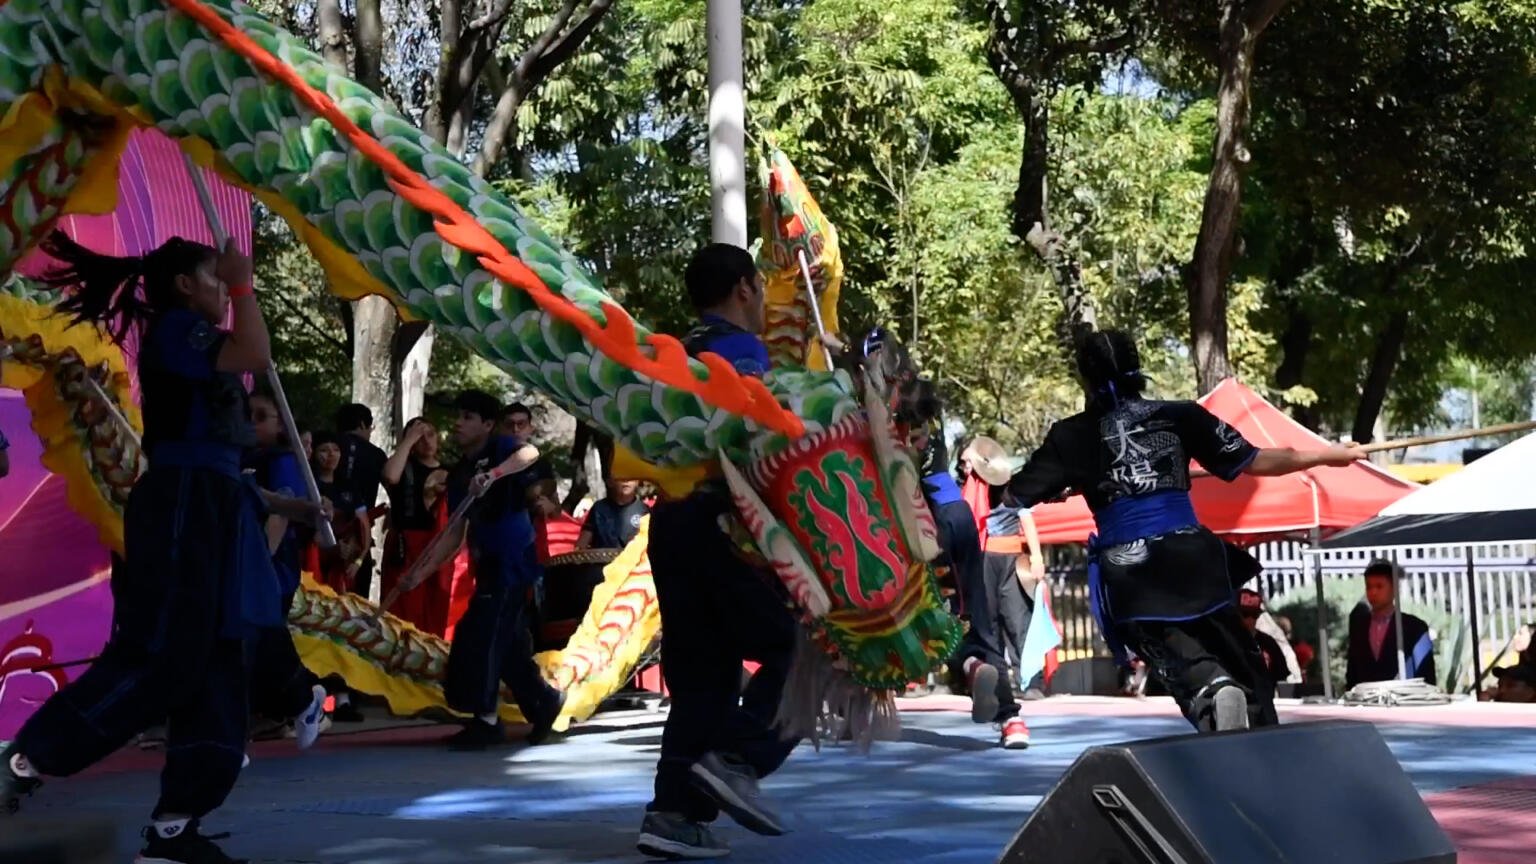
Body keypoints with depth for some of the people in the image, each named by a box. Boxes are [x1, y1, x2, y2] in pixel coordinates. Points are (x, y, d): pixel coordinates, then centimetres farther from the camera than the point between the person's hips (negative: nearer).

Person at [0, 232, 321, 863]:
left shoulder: (192, 344, 25)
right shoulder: (174, 327, -4)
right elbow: (256, 356, -22)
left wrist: (277, 503, 27)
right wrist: (243, 285, -7)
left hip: (208, 513, 10)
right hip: (182, 510, -10)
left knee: (214, 670, 4)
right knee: (165, 658, -14)